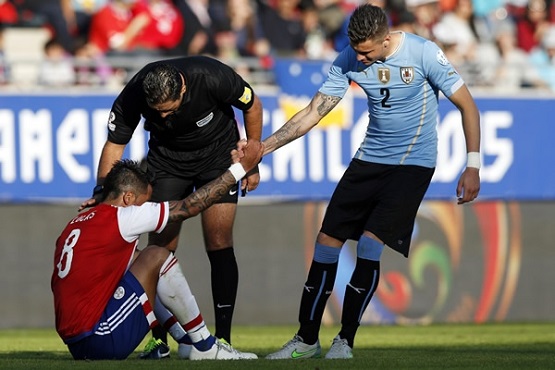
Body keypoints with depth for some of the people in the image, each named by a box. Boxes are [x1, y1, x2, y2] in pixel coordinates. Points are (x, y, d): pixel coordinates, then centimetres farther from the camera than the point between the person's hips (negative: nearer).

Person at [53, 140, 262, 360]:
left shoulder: (76, 224, 15)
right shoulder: (119, 218, -8)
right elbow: (190, 206, -3)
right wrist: (241, 167, 5)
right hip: (100, 340, -9)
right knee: (156, 257, -4)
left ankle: (188, 341, 21)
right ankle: (205, 347, 3)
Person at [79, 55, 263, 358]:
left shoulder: (212, 78, -33)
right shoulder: (133, 97, -29)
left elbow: (252, 106, -13)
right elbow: (114, 143, -15)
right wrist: (102, 192, -30)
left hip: (218, 154, -2)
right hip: (166, 159, 2)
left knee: (219, 244, -11)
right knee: (160, 248, -5)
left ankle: (223, 338, -6)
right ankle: (159, 341, 2)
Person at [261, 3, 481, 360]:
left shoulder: (423, 53, -17)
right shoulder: (349, 60, -6)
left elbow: (467, 105, -9)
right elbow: (313, 112, -2)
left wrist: (473, 166, -12)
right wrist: (262, 147, -11)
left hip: (413, 163, -5)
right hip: (370, 158, 5)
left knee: (369, 245, -18)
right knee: (326, 241, -1)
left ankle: (345, 340, -5)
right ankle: (306, 340, 10)